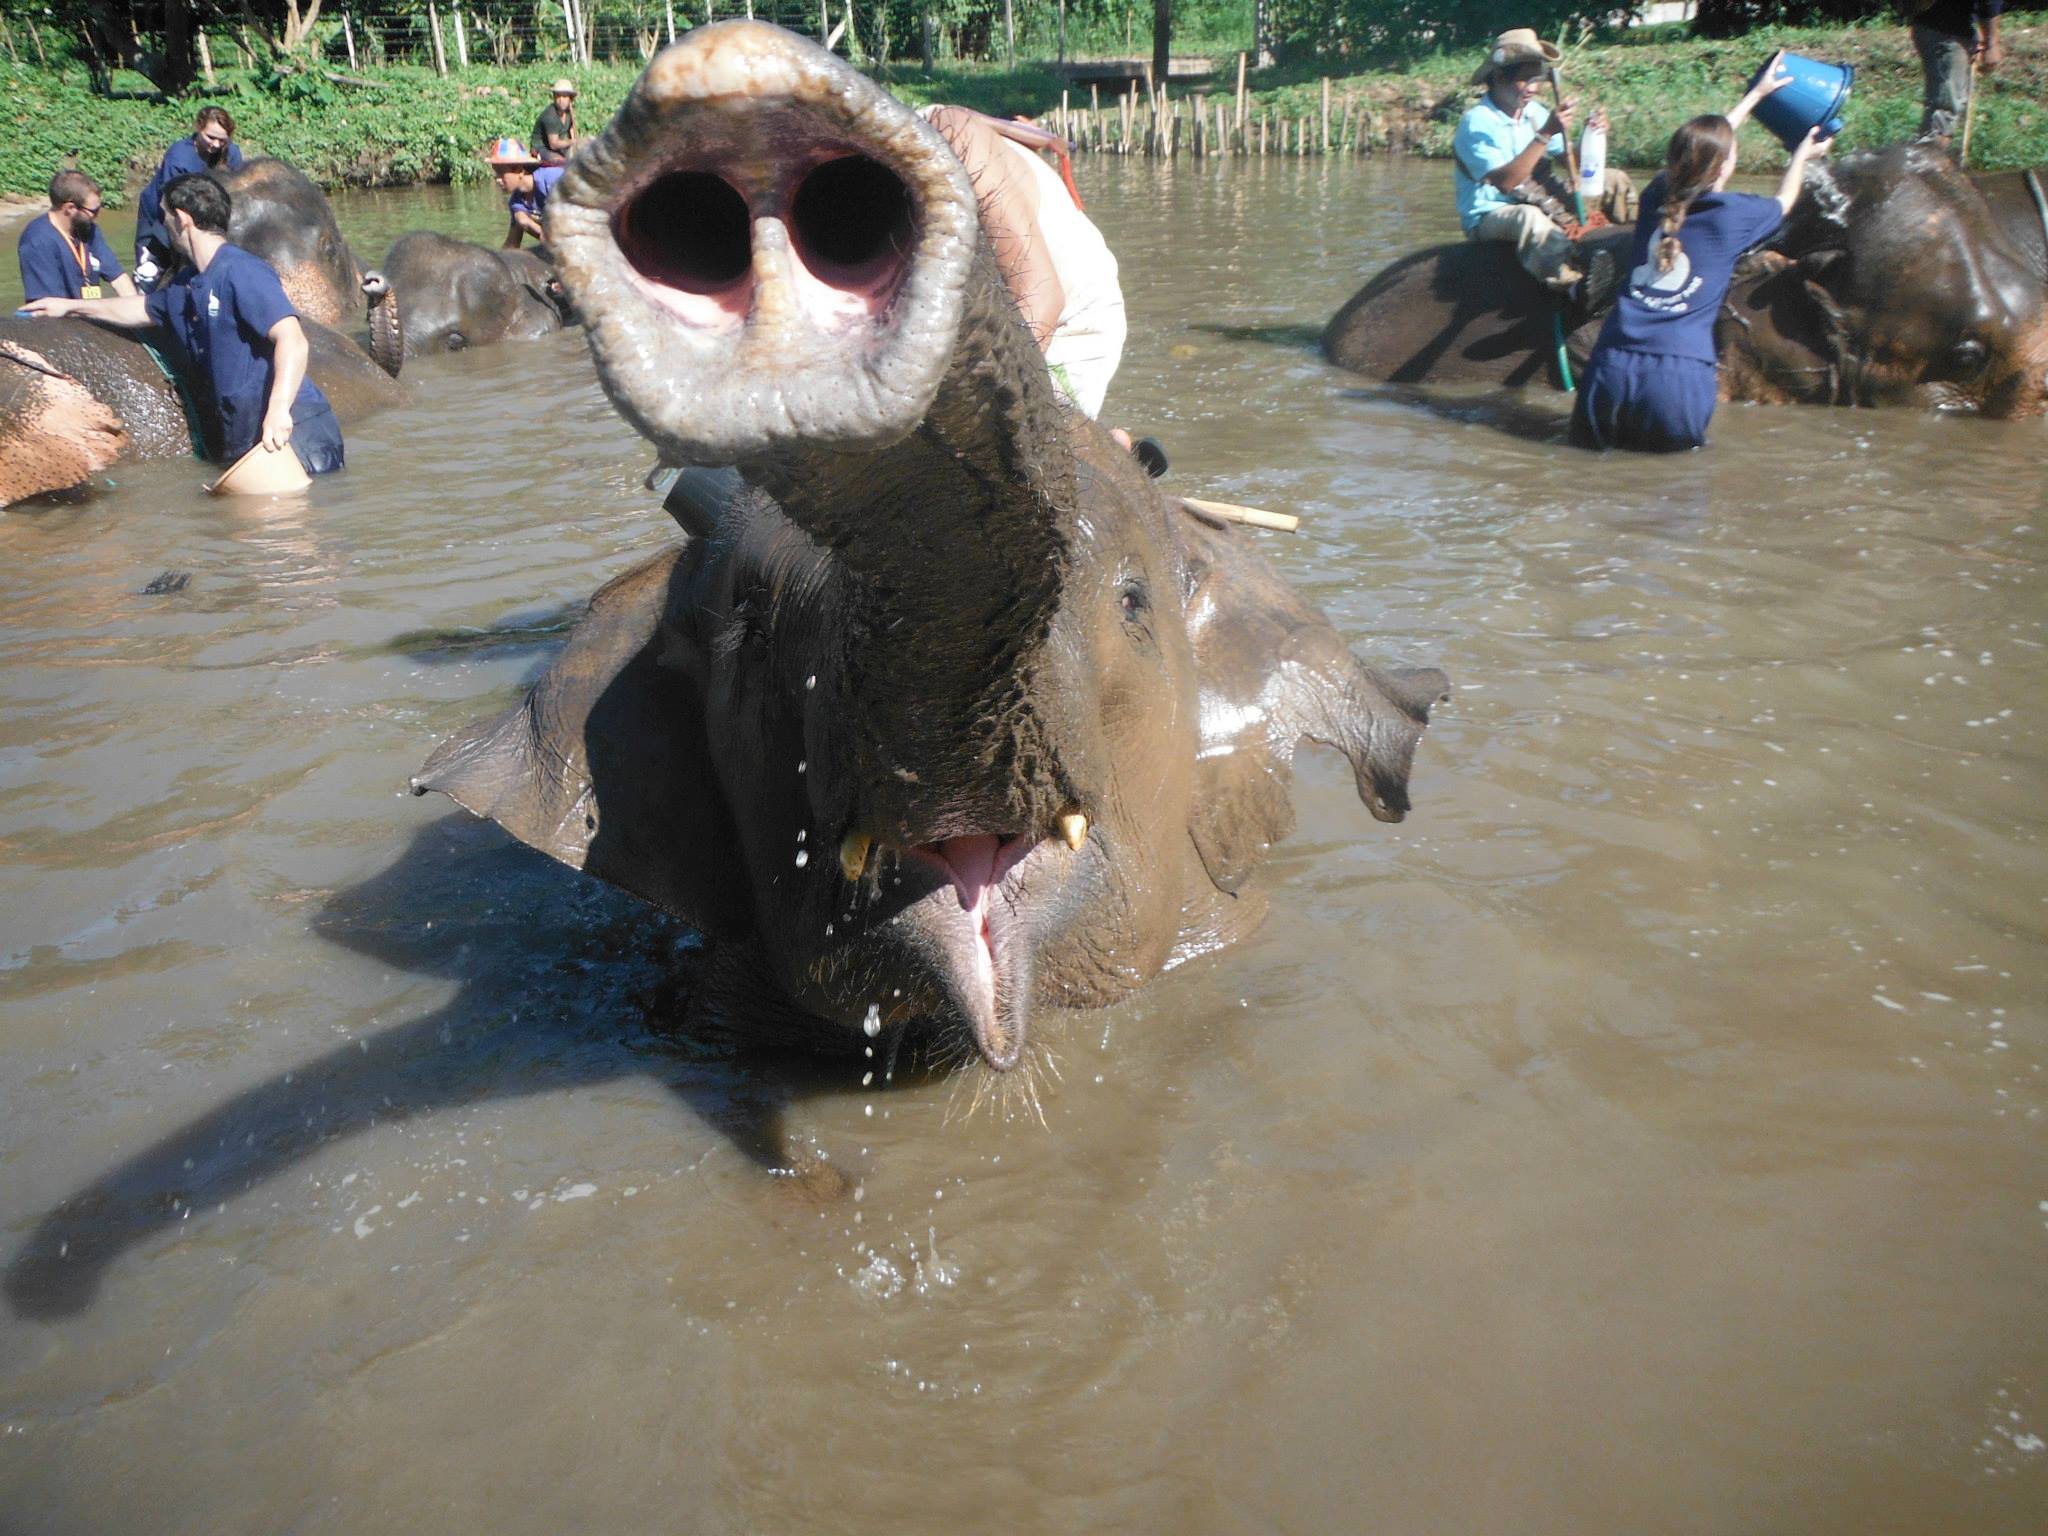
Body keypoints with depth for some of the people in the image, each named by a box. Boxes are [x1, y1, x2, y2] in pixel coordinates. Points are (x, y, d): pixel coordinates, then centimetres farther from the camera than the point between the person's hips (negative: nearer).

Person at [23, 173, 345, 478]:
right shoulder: (185, 284, 18)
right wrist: (70, 306, 50)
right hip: (243, 435, 9)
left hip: (293, 427, -9)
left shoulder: (242, 272, -12)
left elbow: (292, 339, -26)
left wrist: (279, 409, -39)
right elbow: (142, 309, 41)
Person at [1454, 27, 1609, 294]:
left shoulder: (1534, 112, 4)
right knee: (1530, 217, -42)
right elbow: (1504, 182, -30)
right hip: (1488, 217, -8)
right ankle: (1566, 280, -53)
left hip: (1532, 202, 8)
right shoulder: (1477, 122, -18)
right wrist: (1544, 134, -33)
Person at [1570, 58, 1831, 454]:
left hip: (1614, 366, 3)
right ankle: (1655, 436, 0)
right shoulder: (1732, 214, 1)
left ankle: (1616, 433, 0)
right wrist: (1802, 155, 47)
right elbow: (1784, 201, 27)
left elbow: (1703, 148, 32)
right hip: (1677, 377, -3)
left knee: (1591, 436, 23)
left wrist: (1757, 93, 46)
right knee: (1680, 440, 22)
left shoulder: (1657, 196, 10)